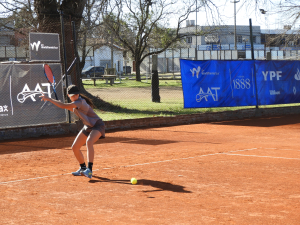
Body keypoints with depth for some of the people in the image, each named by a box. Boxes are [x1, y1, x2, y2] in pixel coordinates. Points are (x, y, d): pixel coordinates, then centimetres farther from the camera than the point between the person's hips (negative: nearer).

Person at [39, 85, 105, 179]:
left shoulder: (80, 102, -26)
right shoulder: (75, 103, 2)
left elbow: (64, 106, -36)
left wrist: (49, 99, -32)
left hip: (97, 125, -9)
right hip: (87, 127, 9)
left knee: (89, 142, -35)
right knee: (75, 147, 6)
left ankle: (89, 170, -39)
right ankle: (83, 168, 27)